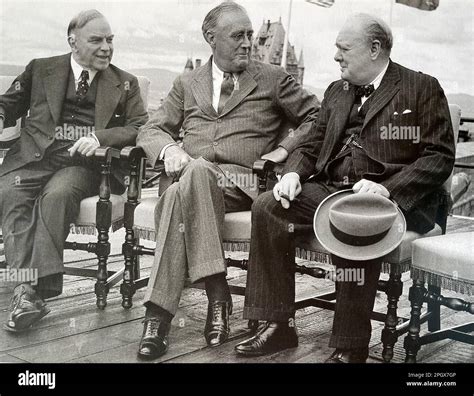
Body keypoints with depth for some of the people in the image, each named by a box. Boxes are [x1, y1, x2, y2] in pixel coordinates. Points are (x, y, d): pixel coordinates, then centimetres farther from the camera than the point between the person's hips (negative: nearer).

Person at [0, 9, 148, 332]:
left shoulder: (125, 84, 18)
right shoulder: (41, 69, 21)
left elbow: (140, 128, 7)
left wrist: (100, 137, -12)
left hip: (82, 163, -1)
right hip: (34, 156, 2)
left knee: (57, 196, -34)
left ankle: (36, 290, -40)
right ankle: (27, 287, -40)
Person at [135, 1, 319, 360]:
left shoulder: (273, 79, 16)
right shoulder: (187, 84, 23)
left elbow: (318, 117, 16)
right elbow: (151, 129, 19)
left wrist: (285, 148, 0)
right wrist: (169, 148, -5)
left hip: (245, 182, -2)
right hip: (192, 177, 3)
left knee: (180, 195, -35)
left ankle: (160, 312, -33)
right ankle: (216, 291, -35)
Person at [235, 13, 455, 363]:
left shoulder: (423, 88, 3)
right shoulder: (337, 91, 21)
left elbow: (440, 157, -5)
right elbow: (313, 145, 21)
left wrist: (387, 188, -20)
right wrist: (294, 173, -2)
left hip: (395, 198, -6)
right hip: (331, 189, 6)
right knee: (267, 207, -17)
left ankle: (350, 348, -24)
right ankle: (278, 326, -12)